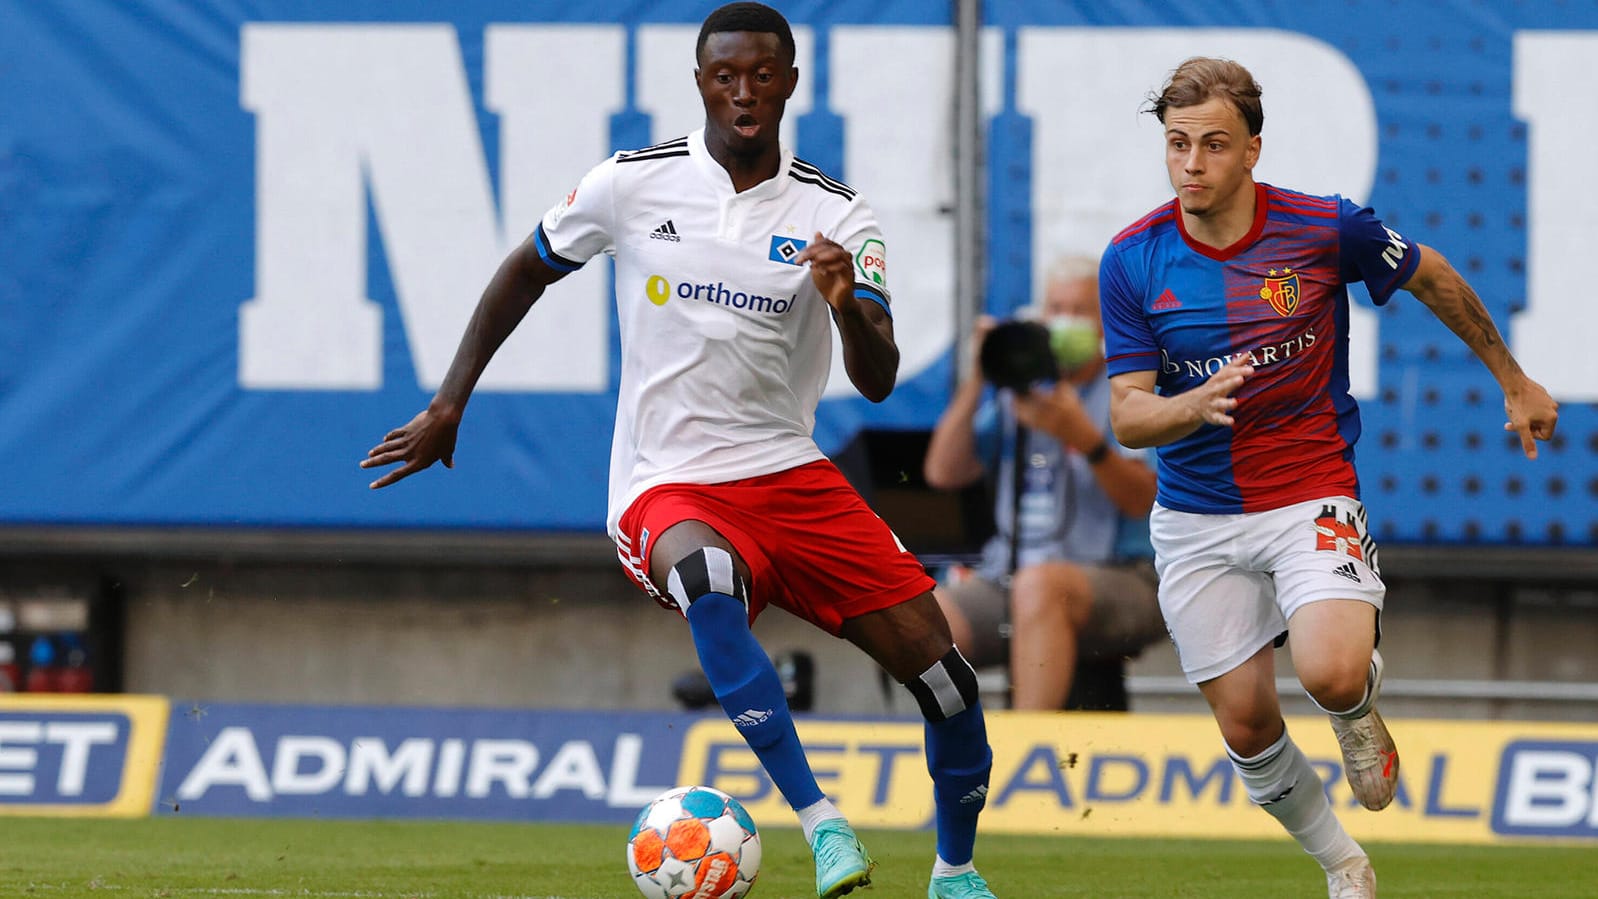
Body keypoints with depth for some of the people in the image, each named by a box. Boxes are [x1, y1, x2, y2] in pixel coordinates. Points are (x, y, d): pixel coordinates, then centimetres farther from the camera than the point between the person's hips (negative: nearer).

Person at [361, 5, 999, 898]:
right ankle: (822, 823, -40)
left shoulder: (839, 218, 0)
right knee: (705, 576, -40)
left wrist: (847, 306, -31)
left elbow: (878, 380, -10)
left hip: (790, 475, 3)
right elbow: (527, 270, 16)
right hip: (668, 488, -3)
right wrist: (449, 405, 15)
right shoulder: (634, 185, -1)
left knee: (942, 670, -6)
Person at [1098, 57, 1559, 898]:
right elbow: (1127, 417, -9)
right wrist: (1199, 403, -31)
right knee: (1246, 726, 4)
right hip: (1197, 520, 2)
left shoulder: (1326, 229, -12)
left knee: (1331, 672, -27)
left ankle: (1359, 709, 11)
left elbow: (1430, 277, 8)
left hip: (1312, 497, -2)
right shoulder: (1133, 261, -8)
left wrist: (1513, 380, 19)